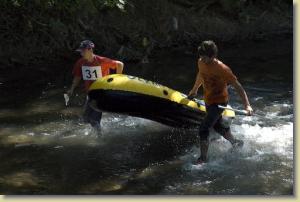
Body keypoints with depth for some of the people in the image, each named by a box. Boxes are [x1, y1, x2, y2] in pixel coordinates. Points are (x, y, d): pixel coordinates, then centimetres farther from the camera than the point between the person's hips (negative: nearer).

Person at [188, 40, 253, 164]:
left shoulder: (222, 69, -28)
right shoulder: (201, 63, -9)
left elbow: (238, 87, -25)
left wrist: (247, 105, -33)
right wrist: (194, 90, 29)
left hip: (219, 102, -8)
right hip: (208, 101, 8)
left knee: (203, 129, -17)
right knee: (218, 126, 27)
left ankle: (203, 158, -7)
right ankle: (235, 143, 52)